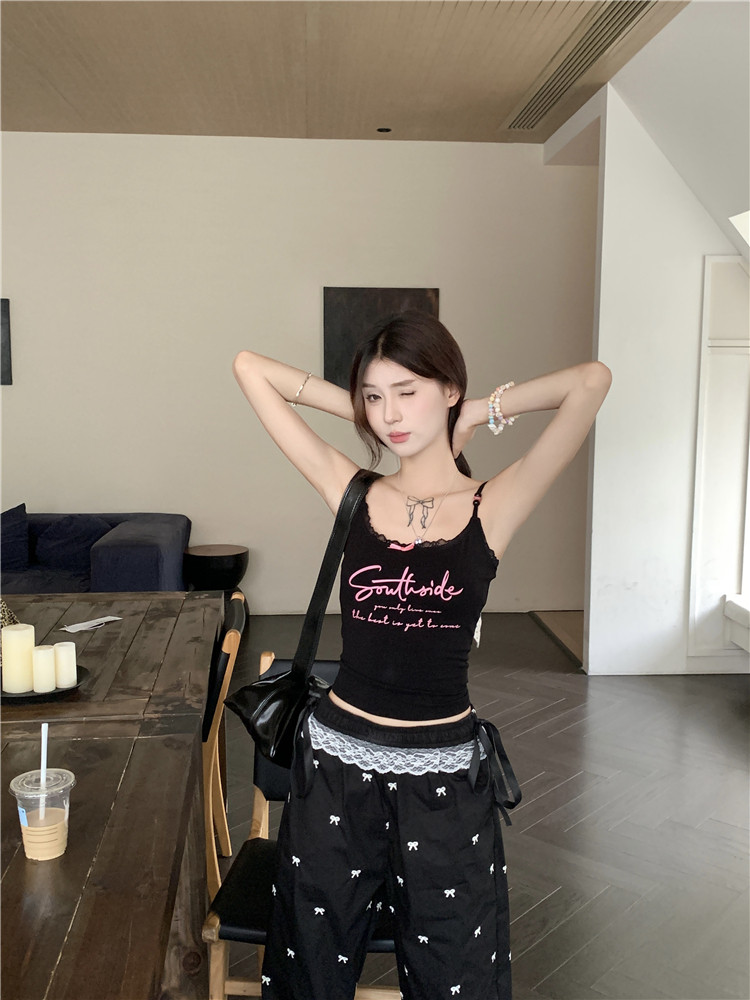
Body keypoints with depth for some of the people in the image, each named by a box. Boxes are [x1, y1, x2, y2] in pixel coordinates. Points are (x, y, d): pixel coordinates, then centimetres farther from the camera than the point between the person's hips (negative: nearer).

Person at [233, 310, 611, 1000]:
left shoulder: (493, 507, -7)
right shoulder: (352, 492, -2)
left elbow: (591, 381, -17)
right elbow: (250, 367, 0)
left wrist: (485, 413, -5)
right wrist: (357, 409, 1)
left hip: (445, 778, -1)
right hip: (338, 766, 2)